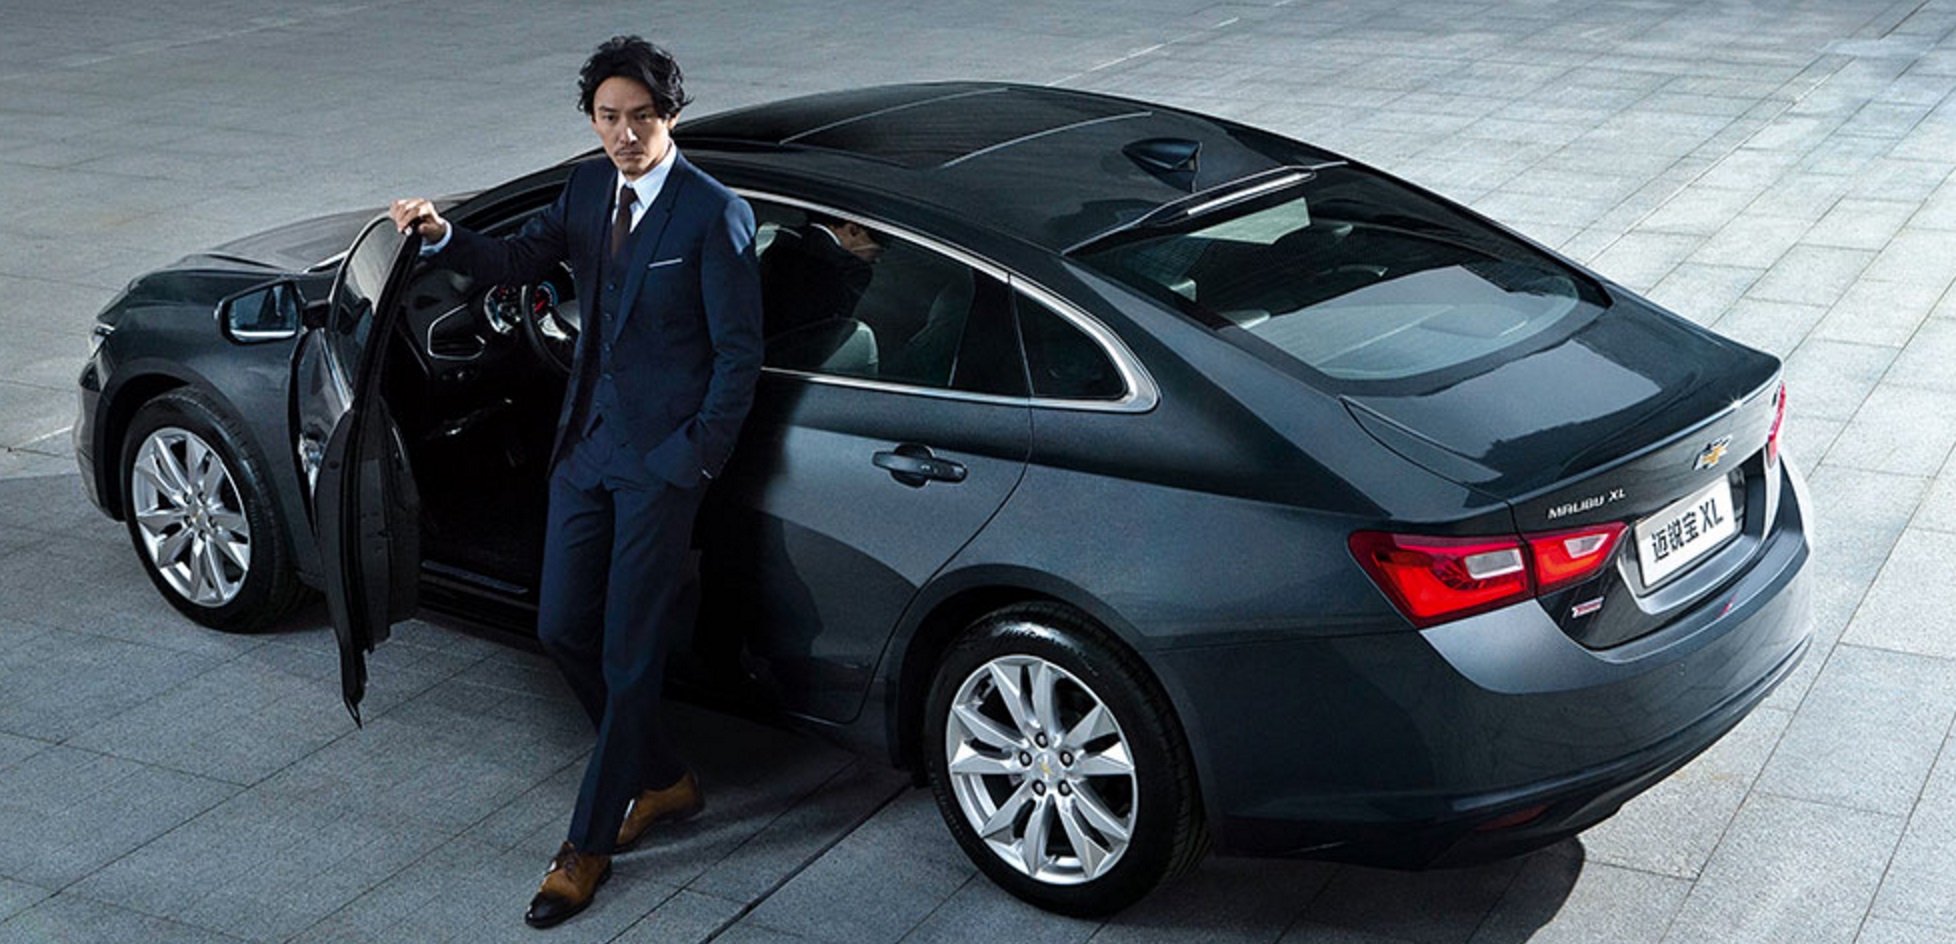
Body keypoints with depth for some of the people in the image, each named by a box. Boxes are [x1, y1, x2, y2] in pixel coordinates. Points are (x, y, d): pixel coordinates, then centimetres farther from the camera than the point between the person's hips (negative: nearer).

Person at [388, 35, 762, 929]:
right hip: (587, 442, 7)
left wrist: (695, 458, -11)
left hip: (662, 456, -7)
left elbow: (739, 353, -11)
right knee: (563, 628, 11)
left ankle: (589, 842, 13)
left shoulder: (713, 213, -13)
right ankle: (663, 779, 30)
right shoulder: (587, 187, 6)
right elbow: (520, 260, 10)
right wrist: (443, 236, -10)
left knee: (628, 652, 1)